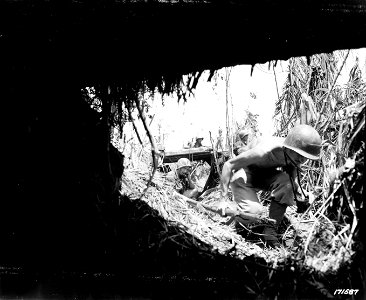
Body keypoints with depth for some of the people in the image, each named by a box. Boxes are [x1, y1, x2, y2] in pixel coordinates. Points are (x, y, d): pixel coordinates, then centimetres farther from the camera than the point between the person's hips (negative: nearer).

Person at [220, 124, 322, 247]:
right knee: (255, 212, -27)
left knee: (286, 182, -27)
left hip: (266, 174, 5)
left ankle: (270, 232, -14)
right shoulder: (264, 151, -39)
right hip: (243, 173, -5)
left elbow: (293, 177, -1)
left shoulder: (294, 156, -21)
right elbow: (229, 164, -31)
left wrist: (299, 192, -23)